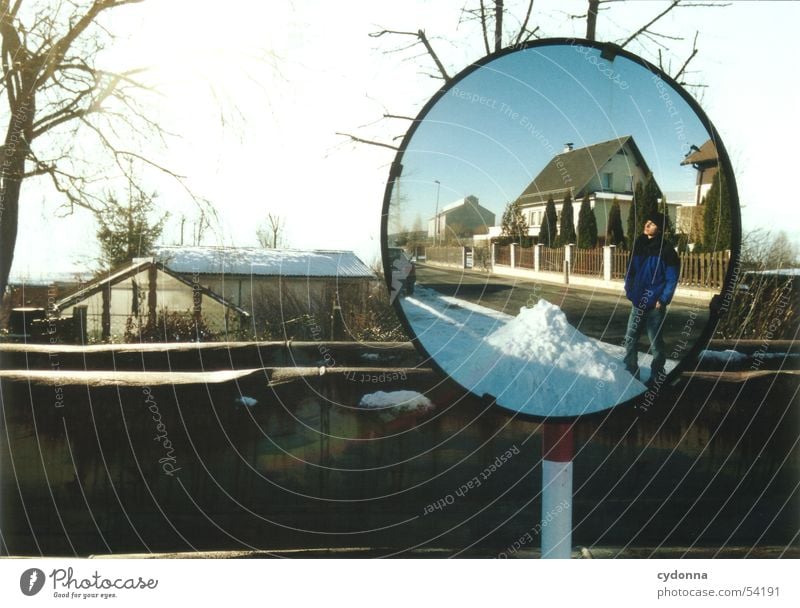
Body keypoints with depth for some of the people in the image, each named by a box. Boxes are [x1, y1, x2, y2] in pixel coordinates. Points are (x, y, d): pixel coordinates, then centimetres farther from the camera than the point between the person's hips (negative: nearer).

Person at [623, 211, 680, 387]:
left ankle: (657, 377, 15)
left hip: (655, 305, -5)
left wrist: (663, 300, -15)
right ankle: (630, 373, 18)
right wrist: (629, 290, 5)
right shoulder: (639, 245, 7)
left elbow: (672, 279, -9)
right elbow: (631, 271, 14)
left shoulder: (666, 251, -10)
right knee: (630, 339, 7)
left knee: (656, 342, 4)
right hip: (638, 303, 6)